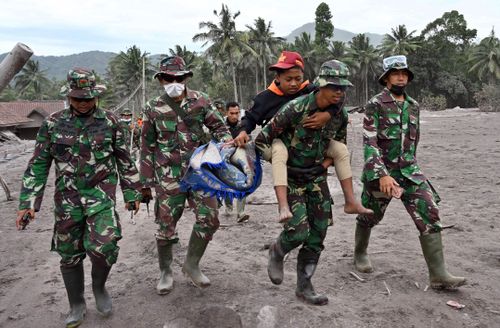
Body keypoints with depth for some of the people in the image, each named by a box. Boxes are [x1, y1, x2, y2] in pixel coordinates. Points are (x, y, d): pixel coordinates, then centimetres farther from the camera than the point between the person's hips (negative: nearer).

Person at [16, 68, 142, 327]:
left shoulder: (109, 121, 0)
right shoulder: (53, 124, 2)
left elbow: (124, 160, 6)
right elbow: (38, 165, 4)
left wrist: (132, 194, 7)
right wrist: (28, 202, -1)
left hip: (101, 194, -2)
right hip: (67, 197, 2)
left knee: (104, 246, -17)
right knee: (69, 254, 9)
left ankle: (99, 286, 15)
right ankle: (77, 306, 29)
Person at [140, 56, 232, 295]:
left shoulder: (200, 100, 4)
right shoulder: (153, 109, 1)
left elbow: (218, 126, 11)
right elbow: (147, 148, 5)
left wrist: (226, 141, -12)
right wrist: (146, 183, 5)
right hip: (168, 177, -2)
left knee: (209, 219, 0)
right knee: (166, 226, 4)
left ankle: (192, 265, 23)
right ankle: (165, 272, 27)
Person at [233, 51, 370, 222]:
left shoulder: (309, 90, -4)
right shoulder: (266, 97, -9)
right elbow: (250, 118, -1)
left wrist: (327, 115, -31)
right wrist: (243, 132, -21)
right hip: (275, 141, -4)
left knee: (340, 149, -5)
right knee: (279, 151, -42)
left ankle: (351, 202, -1)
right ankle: (283, 207, -49)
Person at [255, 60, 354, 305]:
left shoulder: (340, 114, -4)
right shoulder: (296, 108, -23)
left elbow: (340, 145, 16)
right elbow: (263, 138, -16)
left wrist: (324, 165, 5)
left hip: (316, 177, 6)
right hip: (290, 176, -5)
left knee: (317, 234, 4)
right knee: (298, 231, -15)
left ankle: (303, 286, 20)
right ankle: (277, 252, 21)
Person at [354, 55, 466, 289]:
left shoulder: (413, 106, 9)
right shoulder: (375, 105, -10)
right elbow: (369, 143, -17)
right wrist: (382, 175, -26)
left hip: (409, 172, 5)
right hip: (379, 172, -4)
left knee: (429, 215, -8)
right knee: (369, 217, 12)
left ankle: (438, 275, -4)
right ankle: (360, 254, 38)